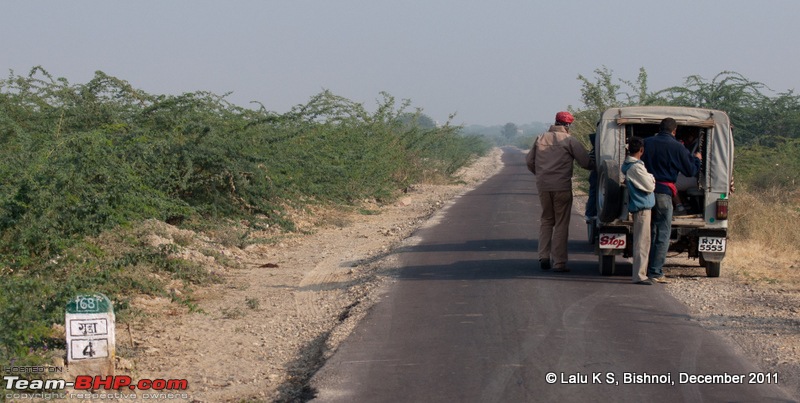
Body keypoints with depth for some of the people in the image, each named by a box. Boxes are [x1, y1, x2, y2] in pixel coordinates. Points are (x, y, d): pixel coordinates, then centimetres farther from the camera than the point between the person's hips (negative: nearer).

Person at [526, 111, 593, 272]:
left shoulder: (541, 138, 9)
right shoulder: (569, 140, -5)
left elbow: (529, 161, 13)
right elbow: (586, 162, -7)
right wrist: (594, 167, 15)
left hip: (543, 186, 4)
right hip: (562, 186, -4)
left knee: (546, 221, 18)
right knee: (561, 224, 2)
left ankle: (544, 257, 8)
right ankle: (559, 262, 0)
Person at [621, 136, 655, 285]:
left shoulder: (627, 165, 11)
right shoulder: (636, 167, -19)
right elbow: (649, 186, -15)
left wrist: (648, 178, 8)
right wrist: (651, 177, 3)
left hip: (638, 207, 10)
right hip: (642, 206, -10)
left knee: (641, 241, 16)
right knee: (642, 242, -9)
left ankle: (640, 273, 22)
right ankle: (639, 275, -9)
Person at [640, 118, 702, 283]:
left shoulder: (646, 143, 6)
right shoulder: (676, 147, -4)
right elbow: (691, 171, 3)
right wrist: (697, 159, 22)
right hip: (663, 193, -4)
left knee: (649, 233, 14)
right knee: (663, 234, 1)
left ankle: (645, 269, 15)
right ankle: (655, 272, -3)